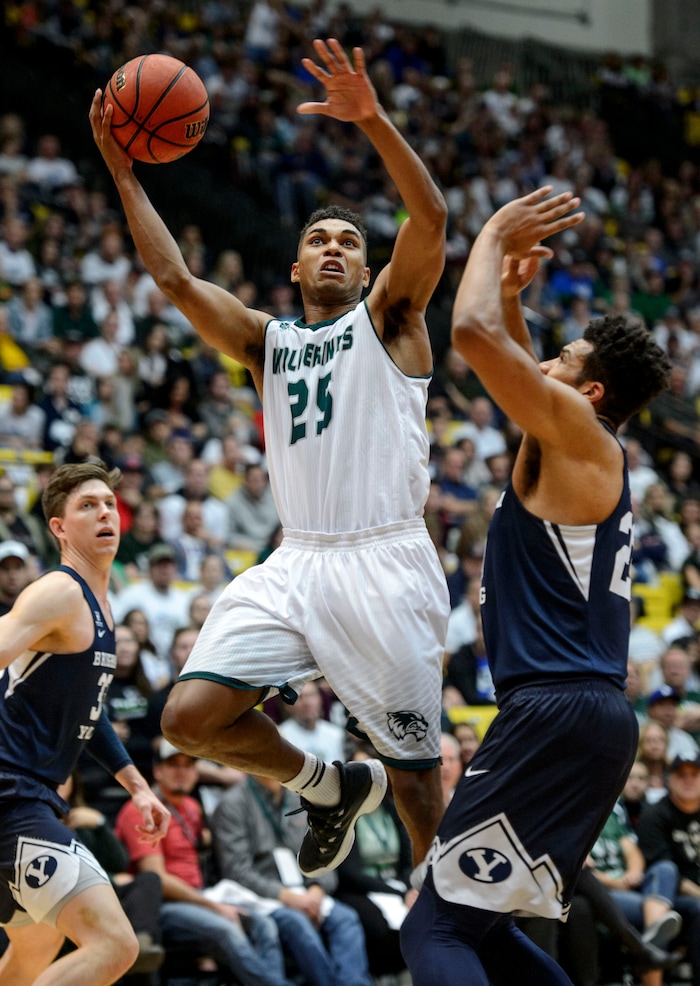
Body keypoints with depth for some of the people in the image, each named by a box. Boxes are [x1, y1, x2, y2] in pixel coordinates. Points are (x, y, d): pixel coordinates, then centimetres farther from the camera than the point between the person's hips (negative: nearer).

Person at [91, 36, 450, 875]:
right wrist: (123, 173, 3)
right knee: (190, 717, -10)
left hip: (385, 565, -4)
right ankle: (328, 786, 14)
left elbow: (430, 218, -9)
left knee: (414, 770, -2)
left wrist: (372, 120, -22)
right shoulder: (267, 342, 19)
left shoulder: (387, 318, 8)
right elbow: (174, 279, 8)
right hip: (295, 563, 4)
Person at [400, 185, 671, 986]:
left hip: (559, 714, -10)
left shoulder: (579, 432, -6)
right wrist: (511, 290, 26)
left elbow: (472, 333, -16)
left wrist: (493, 237, -2)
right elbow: (508, 353, 38)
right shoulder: (574, 451, 19)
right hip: (583, 714, 10)